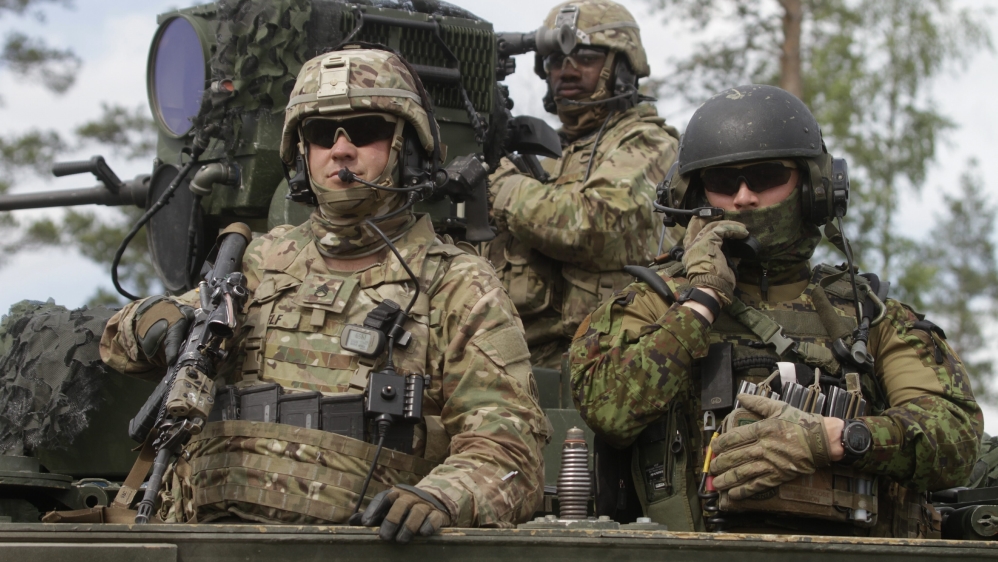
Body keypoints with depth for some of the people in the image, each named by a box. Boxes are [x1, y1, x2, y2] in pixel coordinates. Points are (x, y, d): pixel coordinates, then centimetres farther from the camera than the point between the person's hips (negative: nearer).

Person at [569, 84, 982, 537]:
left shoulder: (870, 317, 21)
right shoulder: (655, 304, 18)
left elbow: (957, 436, 6)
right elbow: (610, 411, -1)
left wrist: (833, 439, -10)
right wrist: (703, 297, 2)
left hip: (850, 543, 2)